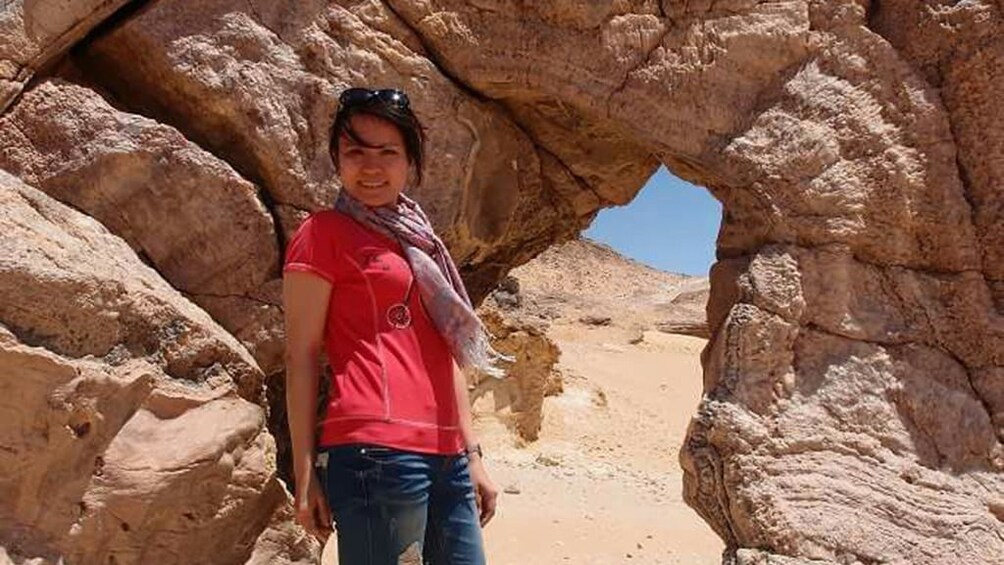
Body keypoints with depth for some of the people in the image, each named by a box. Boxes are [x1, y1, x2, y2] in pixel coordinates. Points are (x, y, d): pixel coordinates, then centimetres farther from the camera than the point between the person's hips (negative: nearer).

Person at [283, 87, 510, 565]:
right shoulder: (323, 233, 1)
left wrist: (472, 455, 17)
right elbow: (301, 355, -4)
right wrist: (305, 474, -7)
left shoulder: (419, 242, 20)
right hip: (376, 451, -7)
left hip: (446, 456, 7)